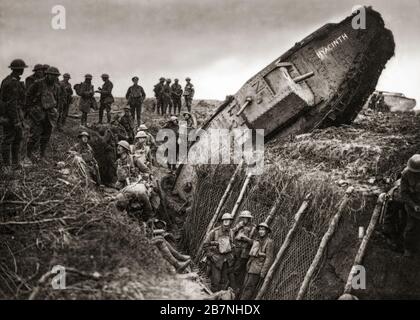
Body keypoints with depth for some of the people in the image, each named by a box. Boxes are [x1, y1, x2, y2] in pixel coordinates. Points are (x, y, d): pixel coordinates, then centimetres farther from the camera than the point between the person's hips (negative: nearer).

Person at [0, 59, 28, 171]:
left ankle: (15, 162, 24)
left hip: (16, 112, 10)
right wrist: (16, 121, -21)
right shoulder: (12, 83, -21)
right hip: (11, 114, -10)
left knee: (18, 137, 15)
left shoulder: (9, 80, 11)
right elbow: (11, 104, -23)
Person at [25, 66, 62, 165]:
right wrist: (29, 109, -1)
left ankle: (42, 156, 21)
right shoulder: (38, 84, -8)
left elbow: (59, 99, 20)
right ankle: (29, 157, 1)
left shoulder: (57, 87, 6)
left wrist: (56, 110, 12)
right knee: (35, 135, -9)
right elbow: (28, 96, -1)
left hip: (50, 114, 5)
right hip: (38, 113, -5)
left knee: (46, 136, 9)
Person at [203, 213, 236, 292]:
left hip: (227, 258, 5)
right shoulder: (215, 232, -14)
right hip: (216, 258, -5)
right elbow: (205, 245, -7)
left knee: (222, 280, 9)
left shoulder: (231, 232, 3)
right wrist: (211, 256, -11)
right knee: (216, 280, -5)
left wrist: (231, 255, 11)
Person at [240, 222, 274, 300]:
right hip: (250, 267, 8)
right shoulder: (256, 241, 16)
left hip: (258, 269, -8)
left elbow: (269, 258, -12)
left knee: (249, 287, -10)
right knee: (245, 286, 4)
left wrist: (263, 272, -17)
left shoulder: (269, 242, -8)